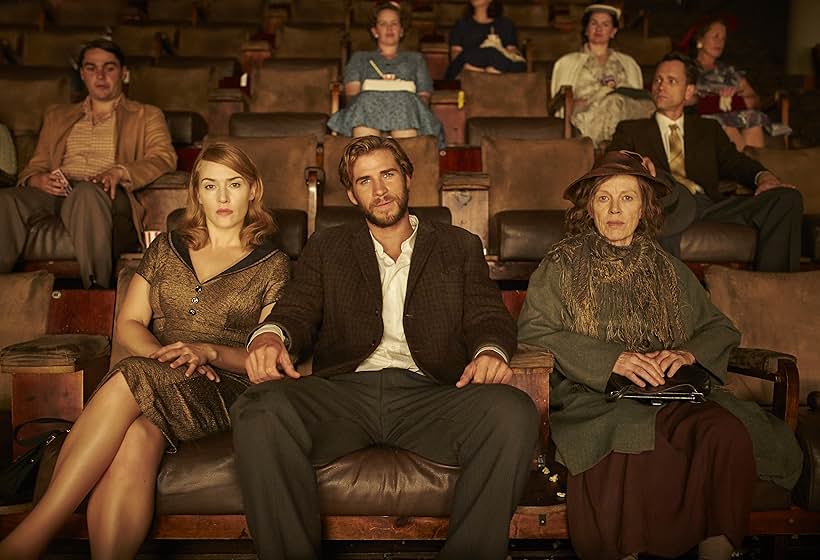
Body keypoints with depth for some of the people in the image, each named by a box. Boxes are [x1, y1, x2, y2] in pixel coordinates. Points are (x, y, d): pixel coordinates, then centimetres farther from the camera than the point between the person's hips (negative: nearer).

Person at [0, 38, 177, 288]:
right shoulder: (57, 116, 31)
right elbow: (35, 166, 25)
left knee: (87, 192, -41)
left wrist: (119, 172, -18)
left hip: (107, 196, -3)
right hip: (56, 193, 3)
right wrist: (36, 179, -3)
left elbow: (164, 158, 2)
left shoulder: (146, 116, 20)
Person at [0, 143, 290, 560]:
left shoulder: (272, 265, 9)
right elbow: (127, 324, 14)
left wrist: (209, 352, -15)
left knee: (128, 382, -35)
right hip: (155, 380, 3)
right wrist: (161, 354, -8)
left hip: (223, 391, -3)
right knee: (136, 440, -36)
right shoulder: (167, 248, 19)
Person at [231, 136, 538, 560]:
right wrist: (270, 335, -14)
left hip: (429, 394, 0)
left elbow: (489, 318, 13)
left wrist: (490, 351, -13)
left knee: (514, 413, -32)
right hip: (345, 391, 1)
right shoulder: (326, 249, 24)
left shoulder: (461, 247, 22)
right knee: (261, 412, -31)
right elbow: (297, 310, 12)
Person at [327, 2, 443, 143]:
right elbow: (351, 93, 14)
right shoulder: (359, 58, 32)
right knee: (367, 101, -36)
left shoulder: (415, 59, 33)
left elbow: (424, 96, 18)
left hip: (407, 105, 0)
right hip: (365, 107, 0)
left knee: (405, 102, -36)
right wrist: (378, 90, -7)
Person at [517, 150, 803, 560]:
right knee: (635, 438, -36)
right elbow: (533, 330, -4)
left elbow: (720, 328, 19)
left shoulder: (668, 269, 20)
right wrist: (611, 359, -16)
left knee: (727, 432, -28)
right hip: (592, 397, -3)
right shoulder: (562, 264, 9)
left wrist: (688, 353, -6)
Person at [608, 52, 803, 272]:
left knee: (788, 197, -18)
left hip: (711, 208, 3)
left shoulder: (709, 129, 31)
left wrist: (764, 176, -7)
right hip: (666, 205, -3)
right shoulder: (631, 130, 23)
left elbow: (733, 161, 16)